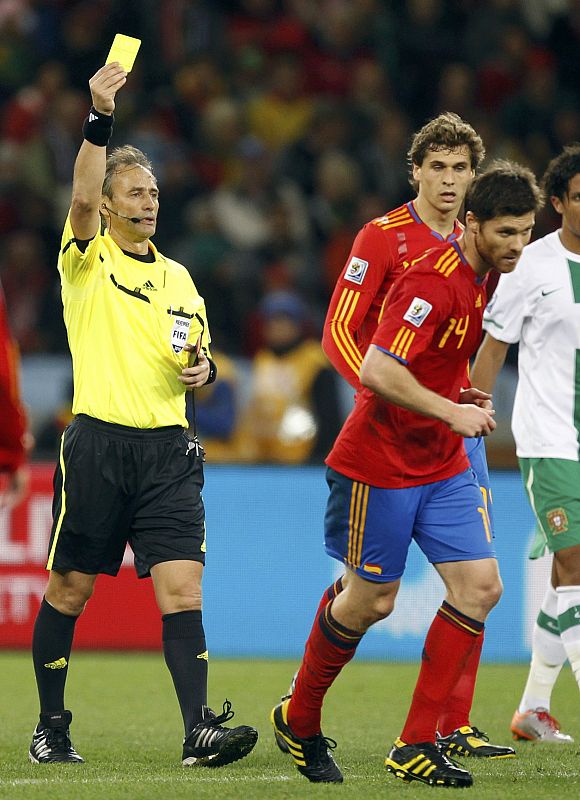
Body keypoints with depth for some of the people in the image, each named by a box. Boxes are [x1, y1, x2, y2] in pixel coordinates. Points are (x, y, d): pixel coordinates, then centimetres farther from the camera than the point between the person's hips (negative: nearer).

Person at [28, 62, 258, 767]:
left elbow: (196, 354, 27)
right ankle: (50, 724, 17)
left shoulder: (178, 278, 17)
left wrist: (203, 366, 3)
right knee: (69, 589, 3)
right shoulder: (87, 259, 1)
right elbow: (82, 195, -19)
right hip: (99, 444, -3)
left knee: (181, 588, -9)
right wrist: (99, 119, -30)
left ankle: (198, 729, -15)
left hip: (168, 450, 3)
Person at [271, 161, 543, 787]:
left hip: (442, 465, 8)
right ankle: (298, 720, 27)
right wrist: (451, 411, -29)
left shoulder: (482, 275, 6)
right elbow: (375, 371, -31)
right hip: (380, 465, -8)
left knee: (480, 587, -5)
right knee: (370, 601, 2)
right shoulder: (433, 282, -23)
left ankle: (416, 746, -1)